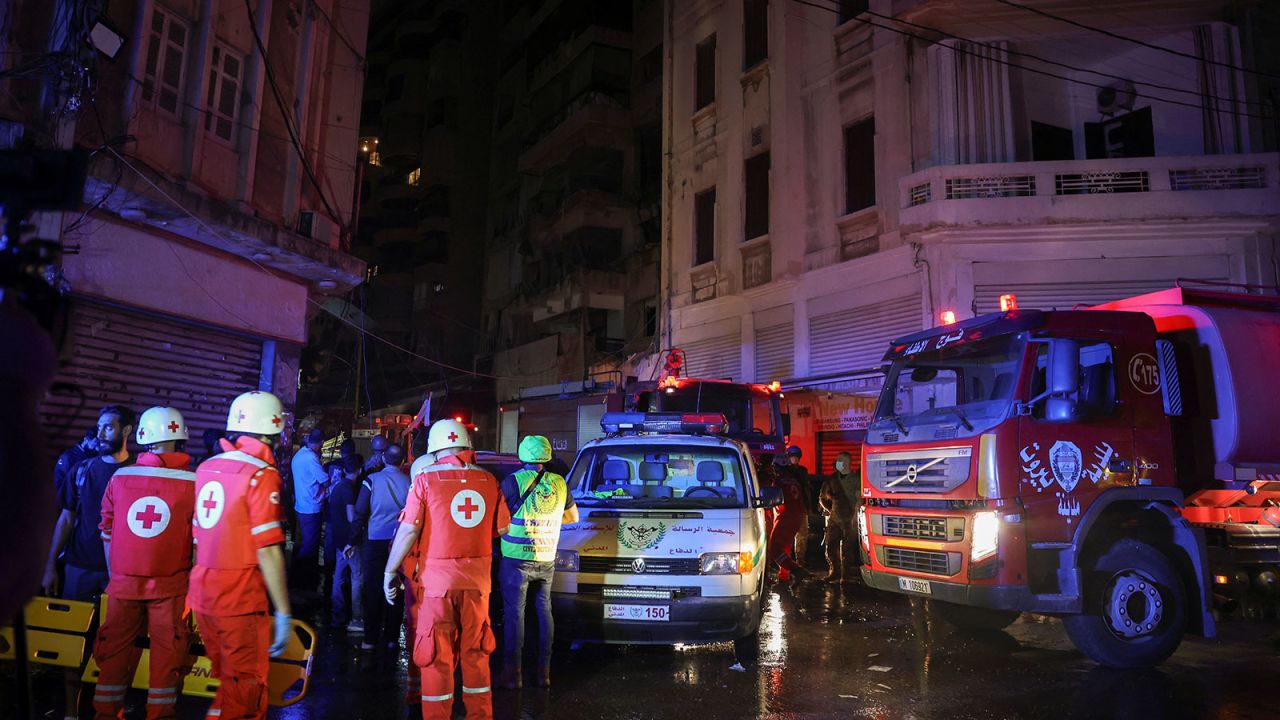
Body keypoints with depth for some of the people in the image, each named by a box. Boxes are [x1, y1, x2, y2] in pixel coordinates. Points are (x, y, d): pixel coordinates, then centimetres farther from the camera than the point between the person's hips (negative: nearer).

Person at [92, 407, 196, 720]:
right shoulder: (193, 482, -10)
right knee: (167, 652, 9)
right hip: (171, 585, -2)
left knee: (116, 650, 16)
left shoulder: (120, 477, -2)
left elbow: (107, 533, 6)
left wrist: (114, 576, 18)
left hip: (124, 582, 3)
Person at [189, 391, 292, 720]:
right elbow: (267, 551, -19)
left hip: (201, 594, 7)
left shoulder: (205, 468, 8)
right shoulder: (261, 474, -15)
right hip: (241, 600, -7)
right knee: (245, 688, 5)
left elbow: (197, 540, 14)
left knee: (228, 679, 21)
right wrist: (283, 612, -14)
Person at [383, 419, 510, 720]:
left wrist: (390, 571, -1)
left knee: (437, 656, 7)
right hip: (477, 579, 3)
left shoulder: (426, 479, -7)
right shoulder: (488, 480, 1)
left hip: (436, 578, -3)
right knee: (475, 653, 16)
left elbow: (408, 530, -10)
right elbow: (502, 529, 7)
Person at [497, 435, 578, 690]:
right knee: (544, 611, 14)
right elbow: (573, 517, 15)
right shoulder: (559, 483, 2)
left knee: (514, 613, 4)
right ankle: (544, 672, 18)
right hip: (547, 560, 4)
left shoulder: (514, 481, -12)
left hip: (517, 559, -4)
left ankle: (512, 674, 8)